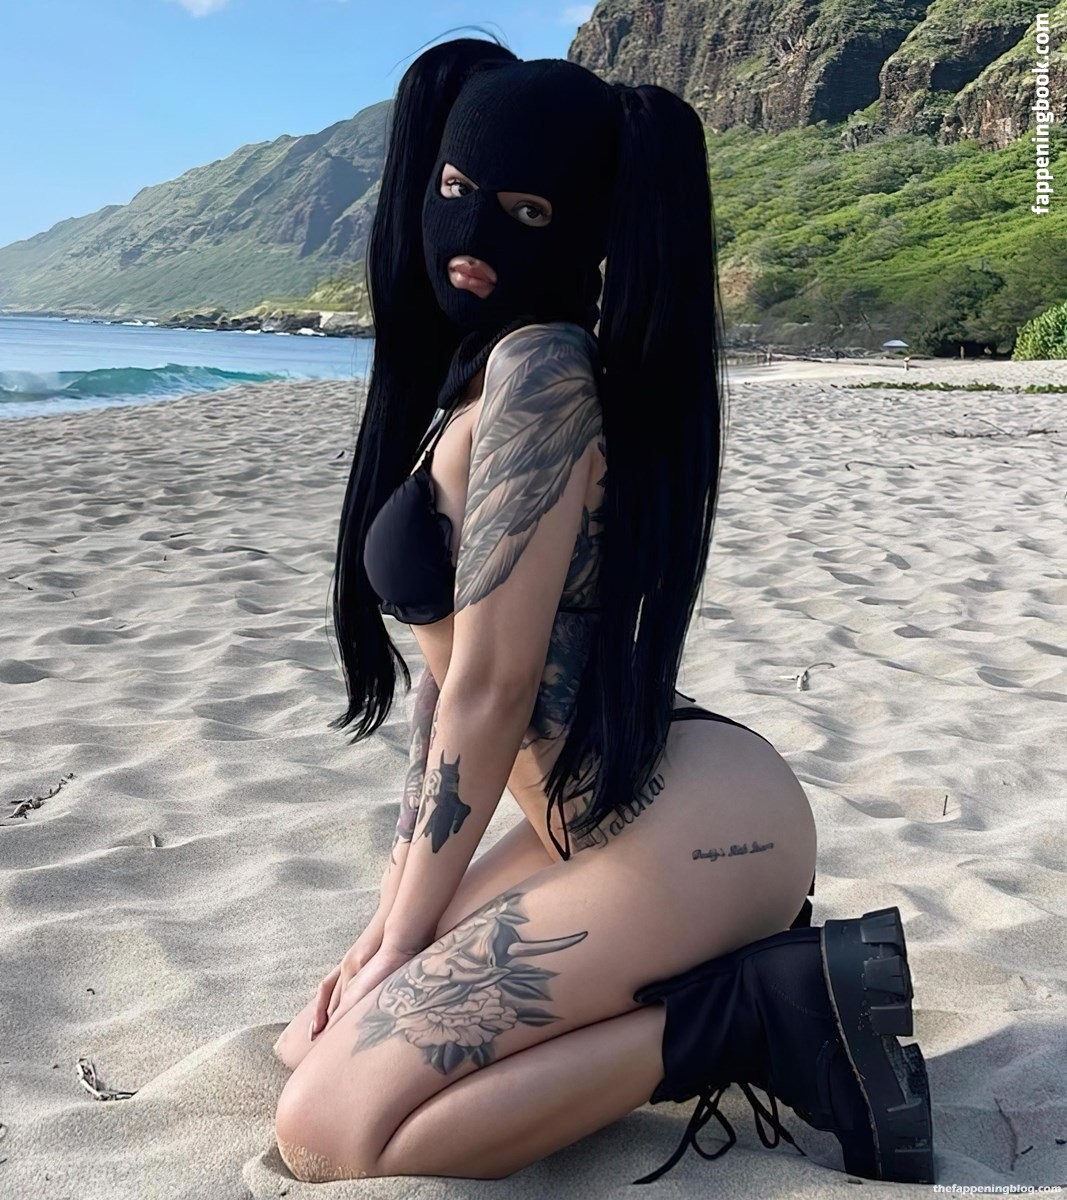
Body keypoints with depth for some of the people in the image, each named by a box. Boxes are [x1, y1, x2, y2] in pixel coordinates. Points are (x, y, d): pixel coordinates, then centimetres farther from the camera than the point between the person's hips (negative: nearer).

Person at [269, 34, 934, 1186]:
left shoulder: (539, 367, -14)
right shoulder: (462, 381, 15)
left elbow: (493, 687, -16)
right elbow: (445, 676, 14)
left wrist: (404, 941, -5)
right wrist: (392, 922, 12)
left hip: (689, 828, -10)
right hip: (602, 831, 10)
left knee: (329, 1128, -10)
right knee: (317, 1044, 14)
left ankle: (748, 1010, -6)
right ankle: (743, 985, 10)